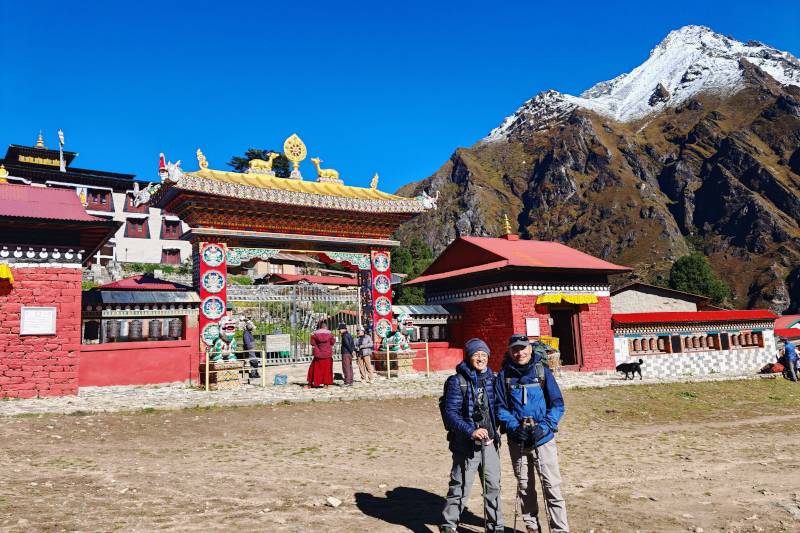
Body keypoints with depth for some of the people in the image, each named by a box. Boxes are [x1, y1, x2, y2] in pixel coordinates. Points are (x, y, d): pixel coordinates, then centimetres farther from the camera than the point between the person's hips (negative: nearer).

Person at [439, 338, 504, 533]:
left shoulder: (491, 378, 8)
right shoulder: (457, 381, -10)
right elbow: (450, 412, -15)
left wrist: (496, 429, 9)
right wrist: (471, 431, -24)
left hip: (489, 441, 5)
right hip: (466, 443, -5)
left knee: (493, 485, 11)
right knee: (461, 486, 2)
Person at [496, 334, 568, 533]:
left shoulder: (543, 371, -4)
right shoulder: (504, 375, 0)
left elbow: (557, 404, -2)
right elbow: (500, 408, 2)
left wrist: (544, 426, -16)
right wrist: (515, 427, -14)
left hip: (544, 439, -2)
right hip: (517, 441, 2)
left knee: (552, 486, -6)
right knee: (525, 486, 14)